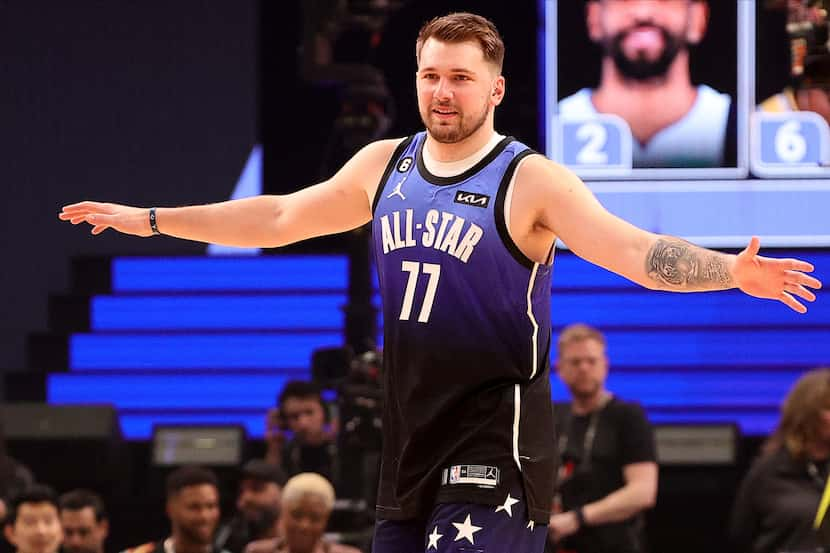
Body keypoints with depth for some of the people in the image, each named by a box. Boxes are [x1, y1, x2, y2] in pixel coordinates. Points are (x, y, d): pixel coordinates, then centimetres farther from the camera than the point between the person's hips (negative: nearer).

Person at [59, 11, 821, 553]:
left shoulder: (531, 183, -10)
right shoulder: (384, 167, 8)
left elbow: (639, 251, -20)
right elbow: (281, 218, 21)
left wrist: (731, 271, -37)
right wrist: (151, 220, 24)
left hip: (495, 451, -7)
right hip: (410, 443, 7)